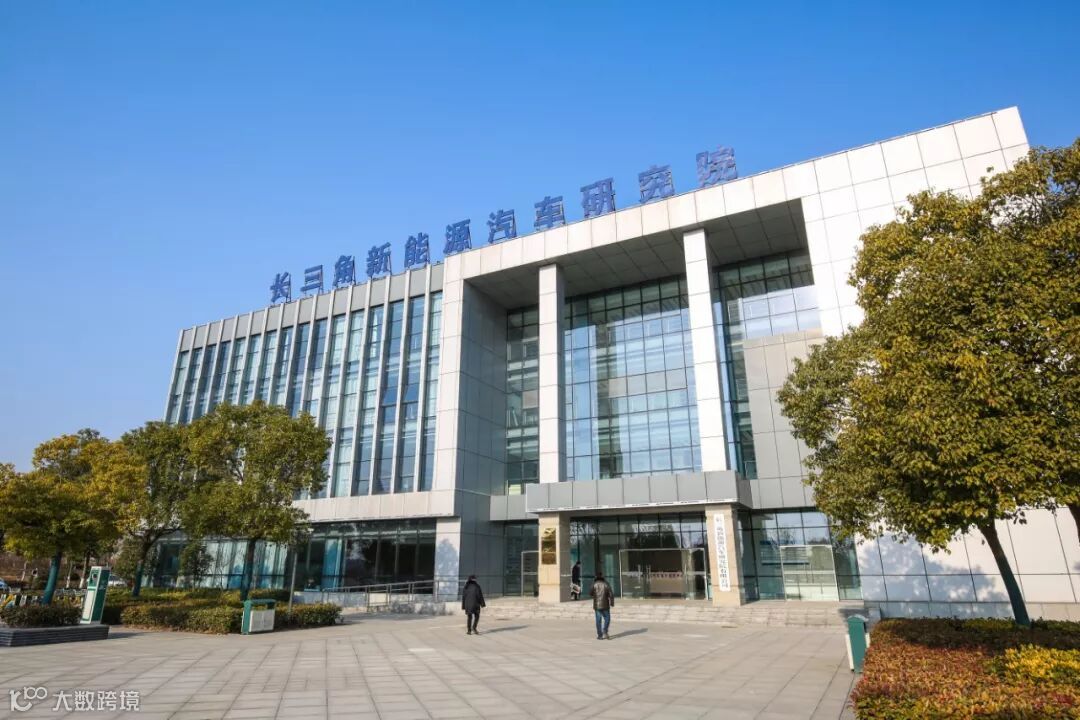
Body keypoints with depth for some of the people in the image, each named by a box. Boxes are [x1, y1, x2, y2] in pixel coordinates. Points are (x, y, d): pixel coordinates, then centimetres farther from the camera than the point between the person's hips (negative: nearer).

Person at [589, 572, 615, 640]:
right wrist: (612, 603, 3)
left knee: (598, 620, 7)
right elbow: (611, 594, -7)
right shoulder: (606, 584, -6)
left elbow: (590, 593, 5)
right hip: (605, 605, -1)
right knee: (607, 619, 11)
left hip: (597, 605, 1)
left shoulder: (594, 584, -4)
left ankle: (599, 635, 7)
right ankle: (605, 632, -4)